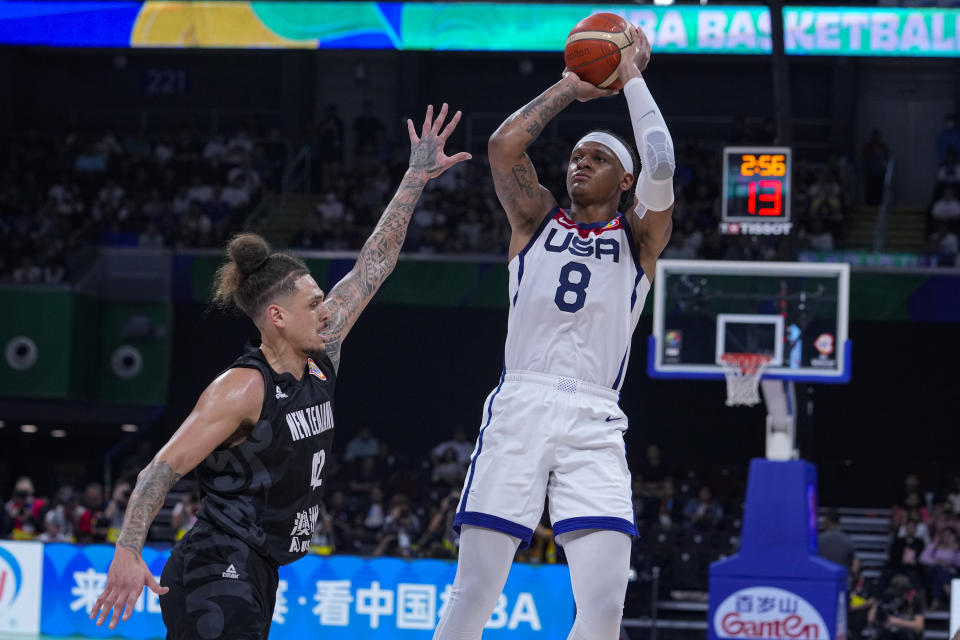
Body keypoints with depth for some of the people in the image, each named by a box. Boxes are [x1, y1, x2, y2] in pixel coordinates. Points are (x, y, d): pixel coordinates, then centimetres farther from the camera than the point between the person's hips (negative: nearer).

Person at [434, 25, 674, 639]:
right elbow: (504, 145, 2)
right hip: (520, 405, 0)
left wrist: (632, 77, 5)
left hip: (595, 422, 0)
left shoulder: (639, 237, 14)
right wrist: (570, 88, 10)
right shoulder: (536, 219, 18)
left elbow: (660, 169, -4)